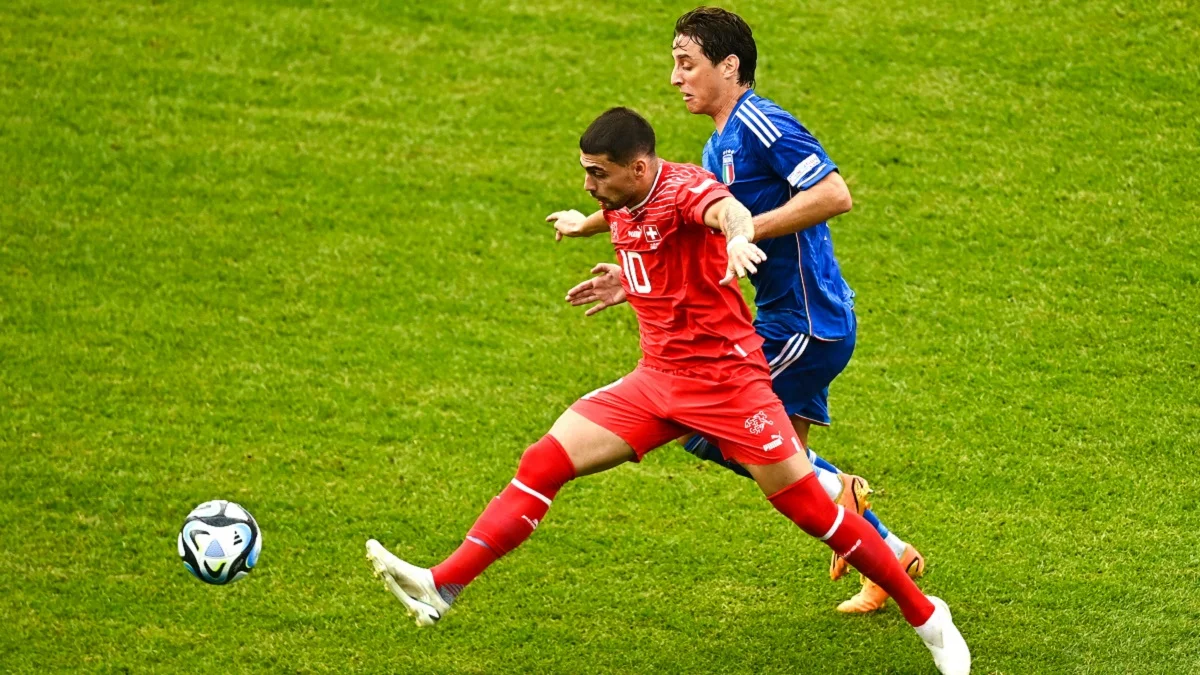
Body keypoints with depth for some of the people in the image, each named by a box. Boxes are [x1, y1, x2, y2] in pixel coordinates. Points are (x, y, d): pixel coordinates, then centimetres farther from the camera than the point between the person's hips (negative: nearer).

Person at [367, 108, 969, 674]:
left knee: (811, 507, -6)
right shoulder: (620, 206, 6)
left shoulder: (683, 188, -18)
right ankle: (441, 587, -6)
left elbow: (727, 210, -44)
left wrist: (738, 238, -64)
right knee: (544, 462, -5)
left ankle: (927, 618, 9)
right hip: (658, 377, 7)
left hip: (726, 378, -7)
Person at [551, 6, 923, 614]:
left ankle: (838, 493, 0)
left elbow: (835, 195, -26)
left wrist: (747, 229, -23)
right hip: (788, 320, 10)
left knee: (702, 429, -8)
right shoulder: (718, 150, 15)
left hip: (808, 323, -10)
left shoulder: (762, 125, -16)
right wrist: (636, 280, 11)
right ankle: (890, 554, 21)